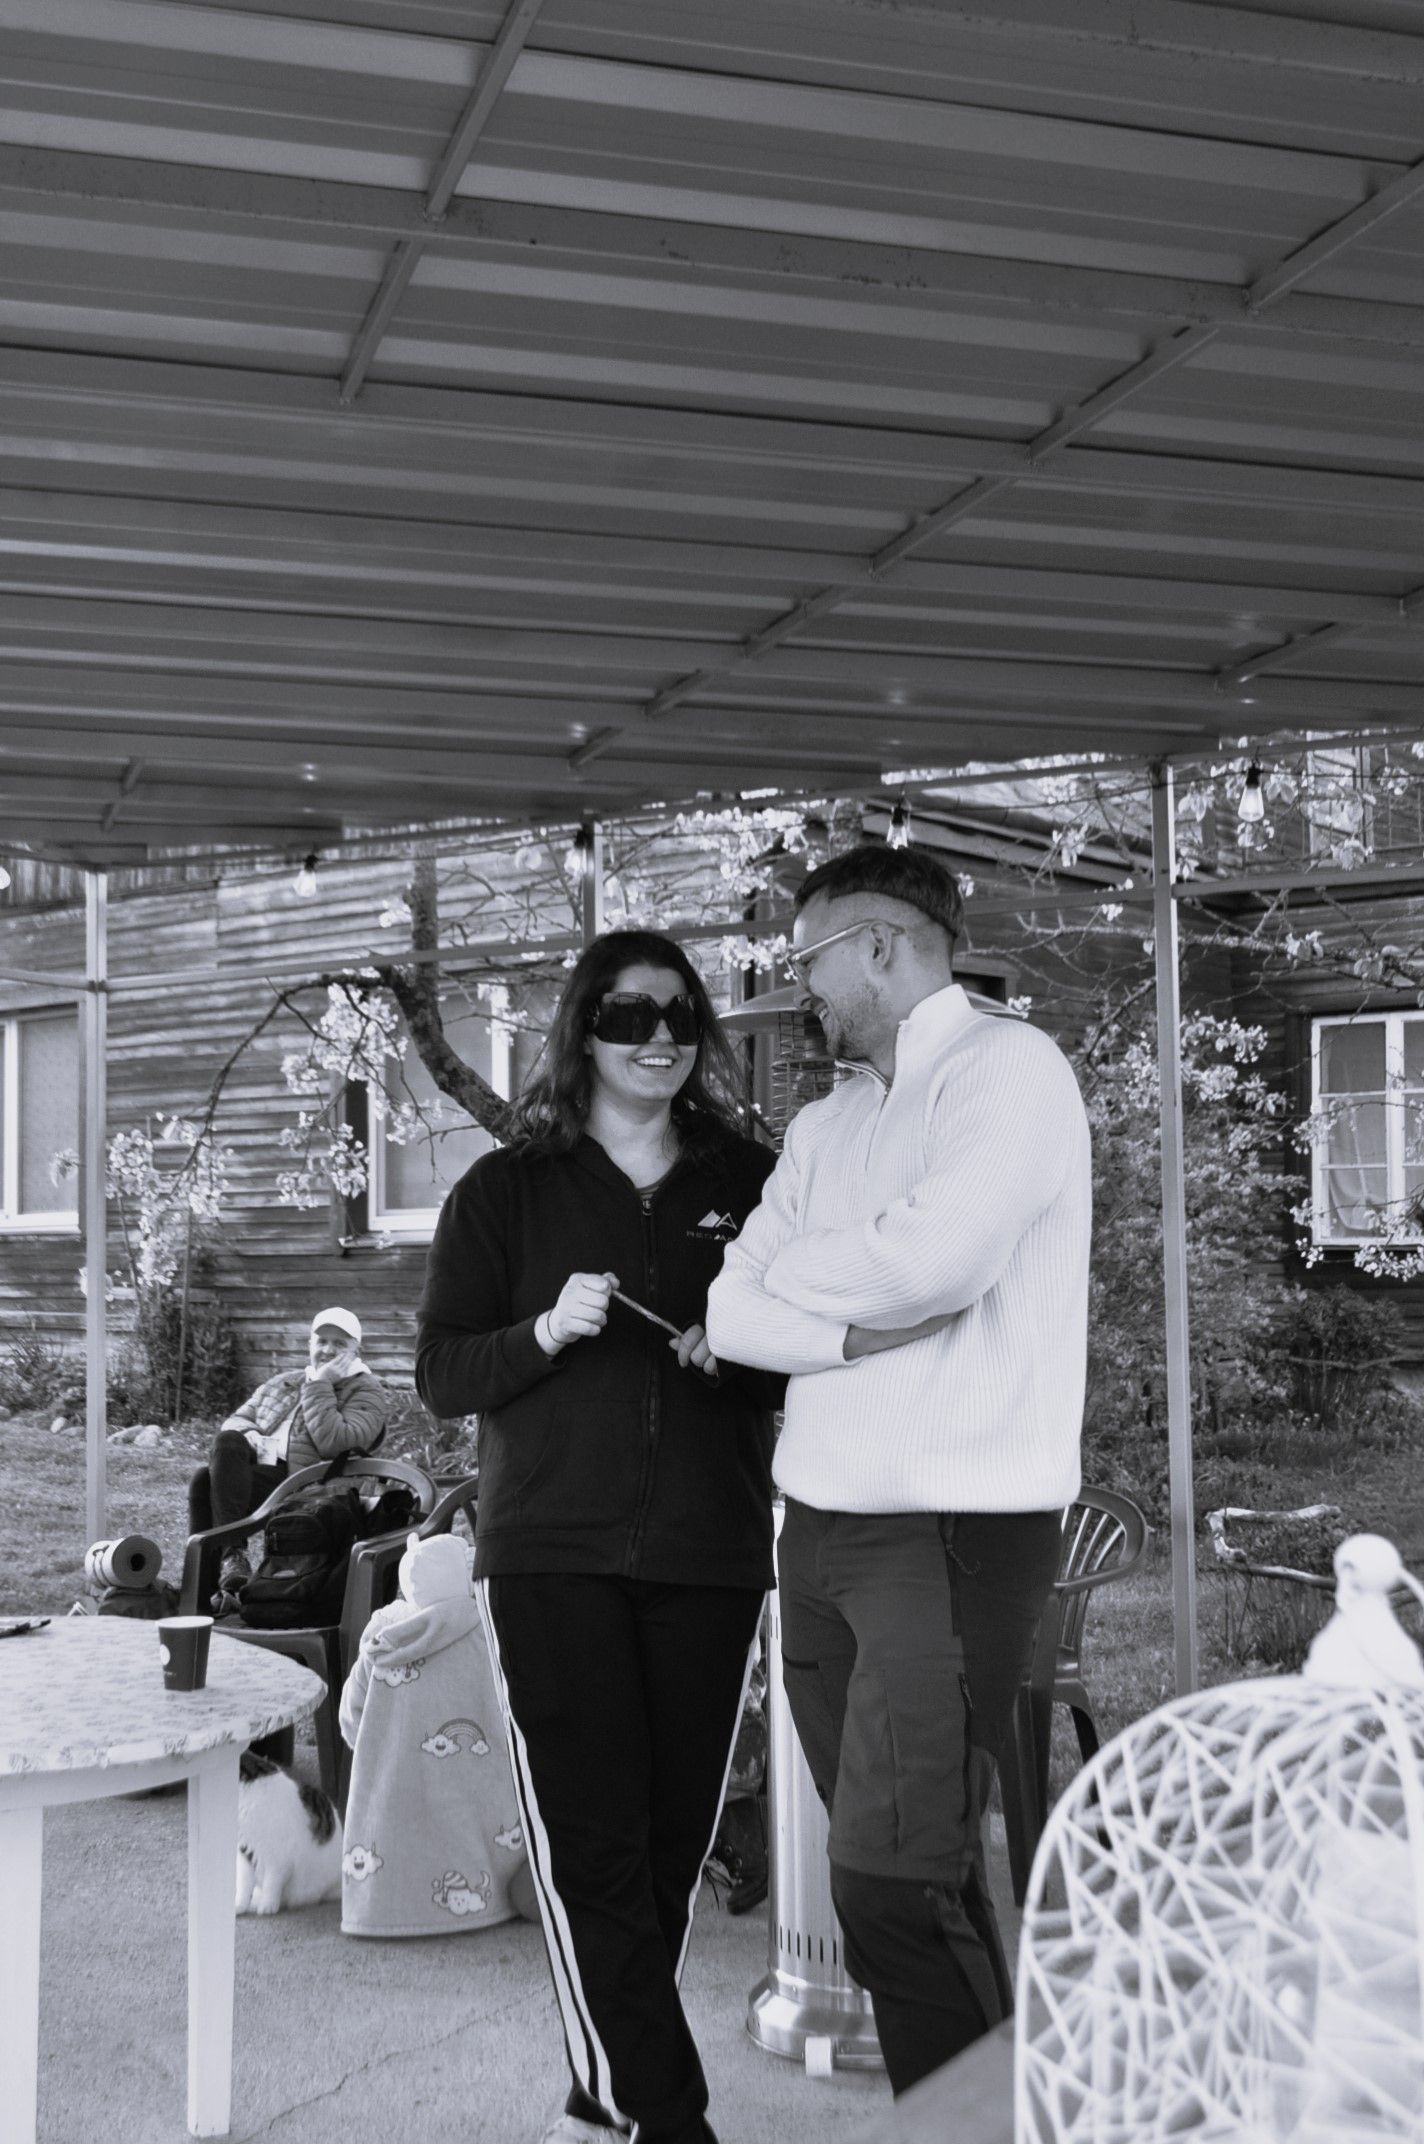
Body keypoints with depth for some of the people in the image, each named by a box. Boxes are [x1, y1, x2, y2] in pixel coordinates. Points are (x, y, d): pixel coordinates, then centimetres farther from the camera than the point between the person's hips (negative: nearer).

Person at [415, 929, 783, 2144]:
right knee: (590, 1840, -10)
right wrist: (546, 1330, -15)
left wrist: (741, 1354, -9)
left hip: (709, 1556, 2)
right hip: (554, 1556, -2)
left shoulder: (751, 1183, 9)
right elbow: (441, 1375, 3)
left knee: (672, 1842, 7)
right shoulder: (508, 1190, 5)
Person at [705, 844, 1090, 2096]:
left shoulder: (1009, 1068, -5)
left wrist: (791, 1271, -3)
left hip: (956, 1530, -7)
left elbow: (935, 1257, -20)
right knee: (910, 1876, 12)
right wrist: (857, 1327, -11)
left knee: (891, 1885, -12)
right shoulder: (825, 1125, 17)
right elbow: (729, 1310, 7)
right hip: (820, 1527, 7)